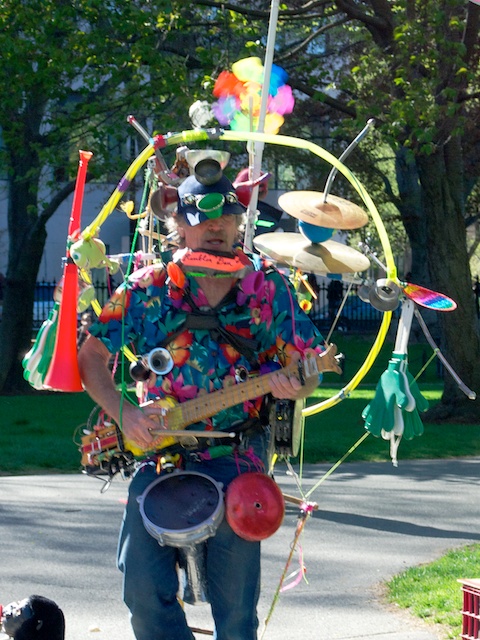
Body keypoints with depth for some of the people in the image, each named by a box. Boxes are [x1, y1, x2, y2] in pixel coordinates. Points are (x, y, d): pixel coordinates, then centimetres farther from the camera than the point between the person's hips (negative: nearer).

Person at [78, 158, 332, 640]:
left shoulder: (269, 287, 3)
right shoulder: (147, 288, 1)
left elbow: (309, 369, 7)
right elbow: (90, 357, 5)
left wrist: (293, 384, -16)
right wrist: (124, 413, -10)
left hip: (237, 460, 0)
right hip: (160, 453, 0)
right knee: (144, 591, -10)